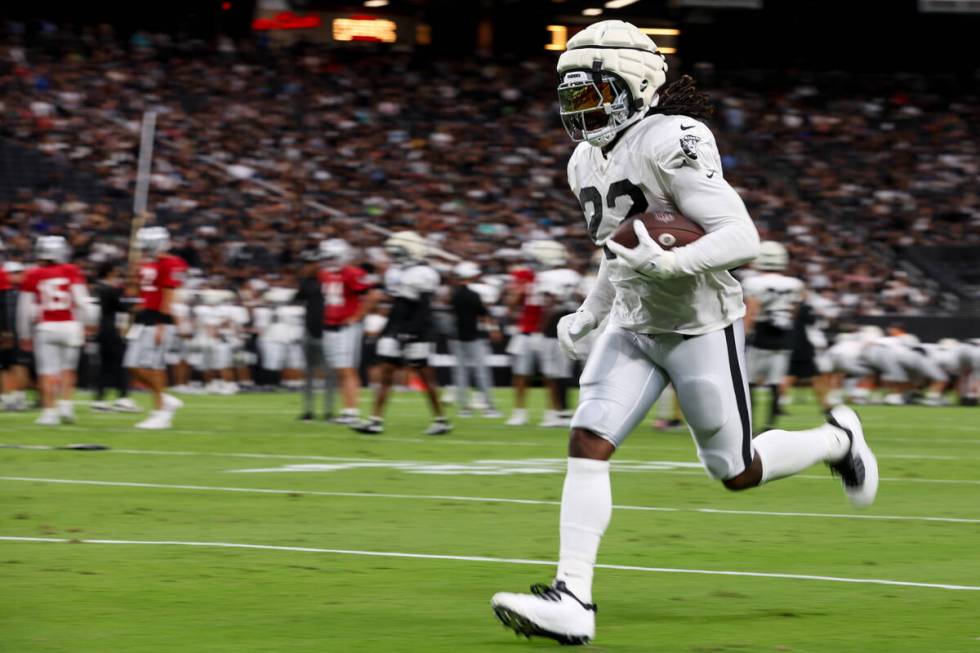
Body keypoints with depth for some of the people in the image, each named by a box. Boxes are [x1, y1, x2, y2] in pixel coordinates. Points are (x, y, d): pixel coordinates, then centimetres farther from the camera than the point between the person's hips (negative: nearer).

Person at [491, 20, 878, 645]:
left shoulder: (672, 143, -21)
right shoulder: (587, 163, 7)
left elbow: (742, 237, -25)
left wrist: (671, 264, -38)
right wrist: (589, 313, 13)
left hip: (701, 328, -7)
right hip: (634, 328, 7)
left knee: (736, 472, 4)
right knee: (587, 442, -11)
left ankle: (837, 440, 32)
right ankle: (572, 599, -14)